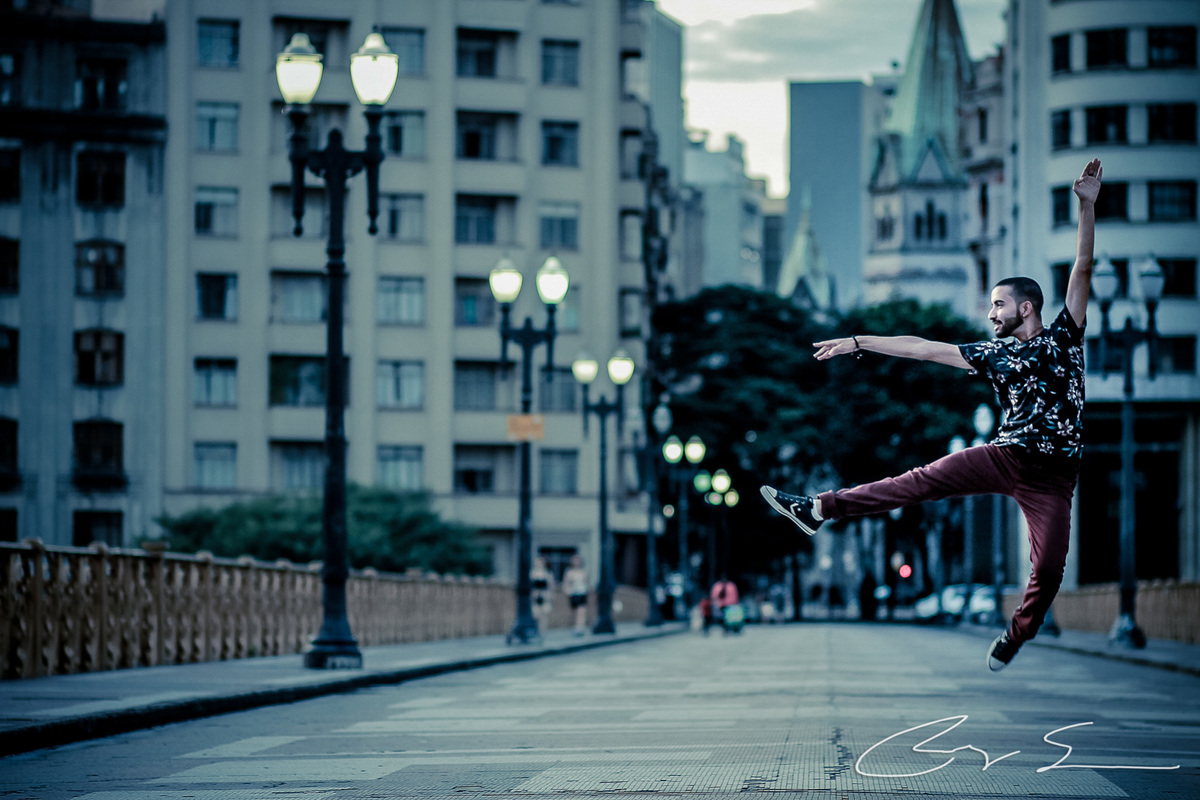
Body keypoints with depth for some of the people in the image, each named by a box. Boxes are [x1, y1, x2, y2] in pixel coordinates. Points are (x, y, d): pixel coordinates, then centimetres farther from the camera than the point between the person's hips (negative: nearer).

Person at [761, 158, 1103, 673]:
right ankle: (817, 509, -11)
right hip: (1005, 456, 2)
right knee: (922, 481, -9)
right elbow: (923, 348, 14)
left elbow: (1082, 268, -2)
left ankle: (1017, 634, 17)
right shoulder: (994, 355, 12)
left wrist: (1087, 206, -9)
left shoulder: (1063, 337, 4)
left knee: (1049, 568, -8)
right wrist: (858, 343, 14)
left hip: (1052, 474, -2)